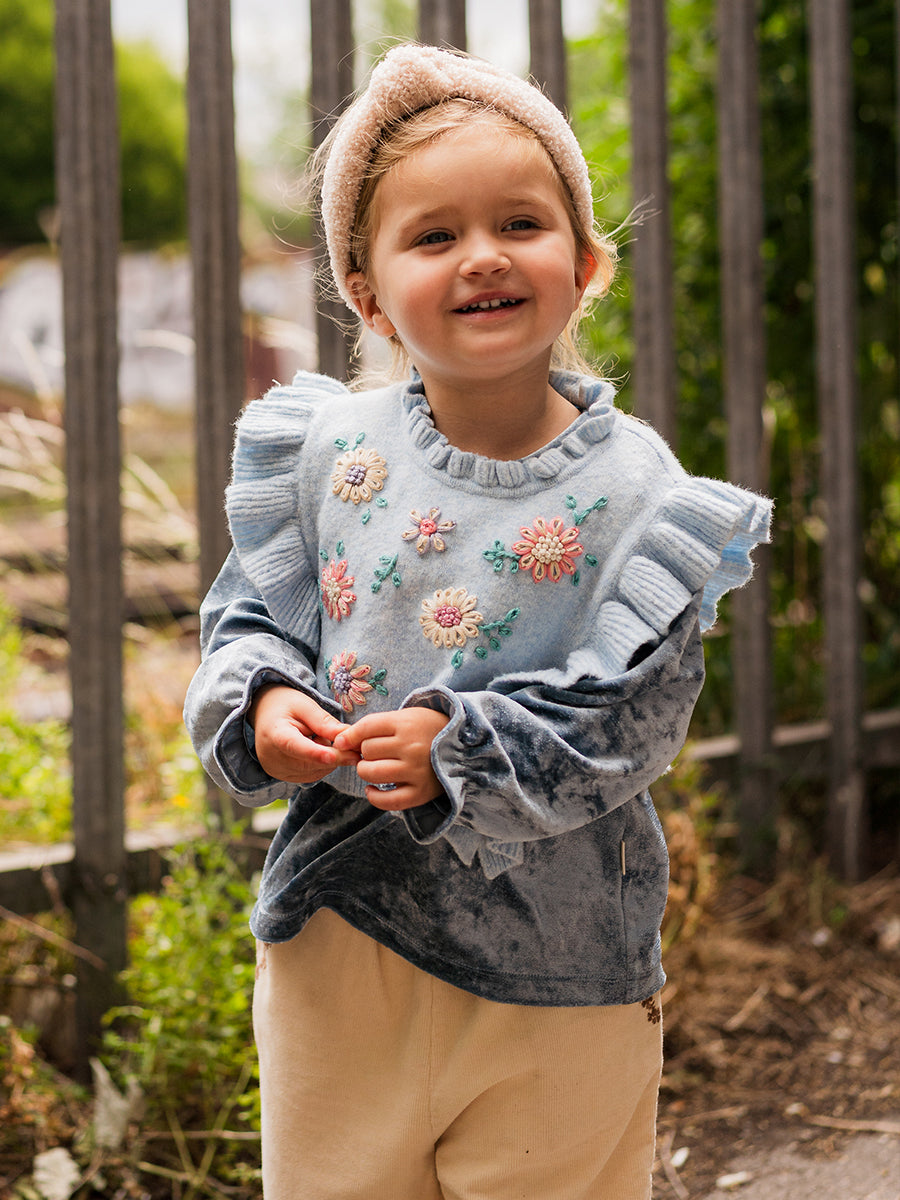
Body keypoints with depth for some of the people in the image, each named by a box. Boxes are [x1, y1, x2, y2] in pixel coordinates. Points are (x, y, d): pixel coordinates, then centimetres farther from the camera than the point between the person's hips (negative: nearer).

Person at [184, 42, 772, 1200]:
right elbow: (252, 615, 7)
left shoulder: (630, 485, -10)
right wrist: (262, 709, -14)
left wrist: (464, 756, -25)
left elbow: (634, 714, -13)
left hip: (559, 963, -2)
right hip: (341, 927, 2)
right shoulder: (327, 449, -2)